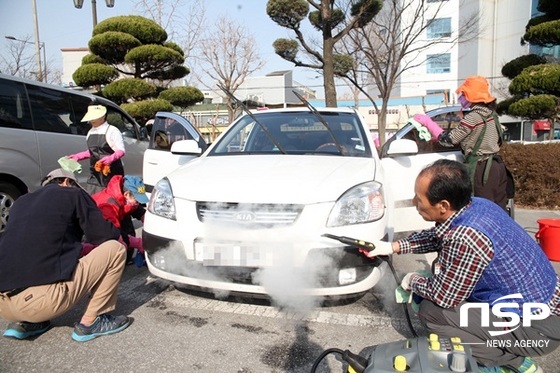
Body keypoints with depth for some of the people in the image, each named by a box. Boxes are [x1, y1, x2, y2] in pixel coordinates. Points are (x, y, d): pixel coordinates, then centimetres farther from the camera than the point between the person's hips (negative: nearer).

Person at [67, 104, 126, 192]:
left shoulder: (112, 131, -8)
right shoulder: (90, 132, 15)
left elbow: (121, 151, -11)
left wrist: (111, 158, -27)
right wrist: (77, 156, 20)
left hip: (111, 174, -7)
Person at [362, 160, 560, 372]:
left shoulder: (465, 238, -33)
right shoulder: (476, 204, -5)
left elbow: (443, 296, -19)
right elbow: (437, 237, 14)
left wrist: (413, 281, 0)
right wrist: (392, 246, 10)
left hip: (539, 327, -9)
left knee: (431, 312, -14)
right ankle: (511, 355, 17)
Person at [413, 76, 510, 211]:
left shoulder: (474, 116, -15)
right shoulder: (490, 113, 13)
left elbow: (449, 139, -13)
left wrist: (428, 122, -5)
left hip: (482, 169, -9)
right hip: (497, 165, 9)